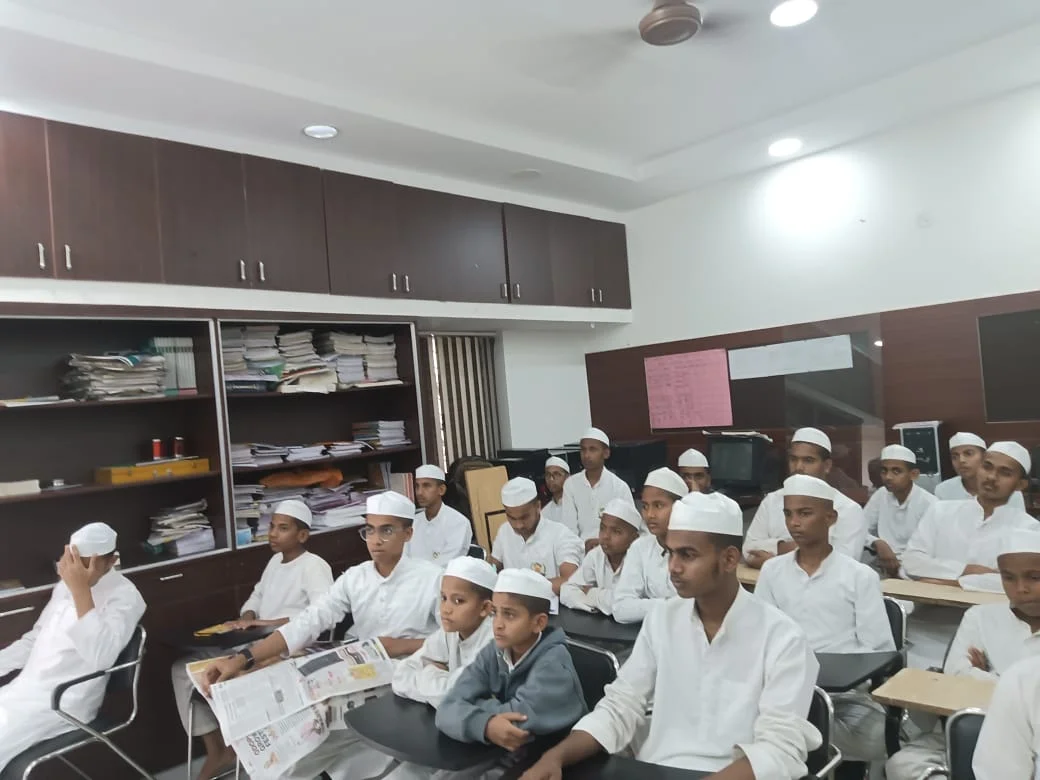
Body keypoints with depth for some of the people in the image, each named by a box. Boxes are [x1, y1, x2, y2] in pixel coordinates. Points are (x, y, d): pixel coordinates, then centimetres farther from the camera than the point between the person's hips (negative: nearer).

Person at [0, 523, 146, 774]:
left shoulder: (124, 596, -15)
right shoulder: (66, 584, 10)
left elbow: (101, 658, -30)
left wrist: (81, 591, -30)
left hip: (65, 702, -8)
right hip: (25, 688, 8)